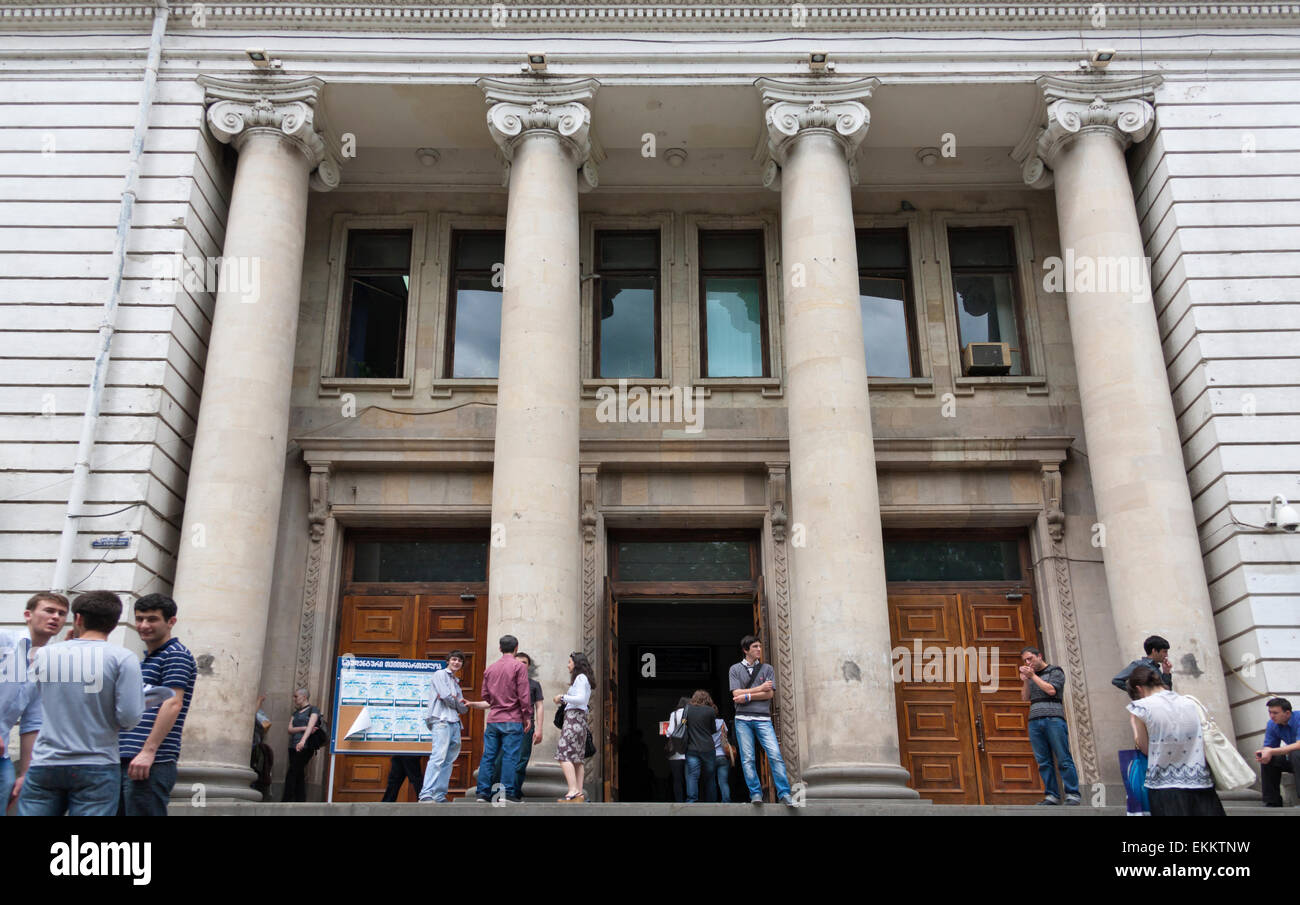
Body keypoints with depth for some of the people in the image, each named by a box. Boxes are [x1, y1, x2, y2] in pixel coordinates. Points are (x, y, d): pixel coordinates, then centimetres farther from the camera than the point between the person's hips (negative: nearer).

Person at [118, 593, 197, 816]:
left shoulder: (176, 655, -5)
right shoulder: (147, 660, 24)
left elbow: (173, 704, -16)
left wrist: (148, 751, -23)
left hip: (153, 763, -9)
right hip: (125, 761, 9)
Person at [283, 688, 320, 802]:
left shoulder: (313, 710, 1)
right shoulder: (295, 713, 21)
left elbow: (311, 725, -16)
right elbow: (290, 729, 7)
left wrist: (303, 741, -33)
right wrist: (305, 728, -12)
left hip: (305, 747, -7)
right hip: (293, 747, 7)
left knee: (291, 774, -13)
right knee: (299, 776, 3)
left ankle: (286, 801, -13)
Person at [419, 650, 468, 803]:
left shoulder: (456, 683, 27)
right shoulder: (440, 674, 5)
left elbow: (463, 709, 22)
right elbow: (447, 697, -8)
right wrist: (458, 702, 10)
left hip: (454, 722, 8)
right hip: (441, 720, -8)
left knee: (449, 760, 3)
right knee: (438, 757, -19)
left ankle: (440, 795, 3)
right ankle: (426, 794, -24)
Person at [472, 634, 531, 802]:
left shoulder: (489, 669, 13)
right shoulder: (519, 667, -3)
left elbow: (486, 696, 16)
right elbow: (524, 695, -9)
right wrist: (527, 716, -2)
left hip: (493, 719, 5)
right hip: (512, 720, -5)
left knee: (488, 755, 6)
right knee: (510, 756, -5)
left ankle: (483, 793, 5)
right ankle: (508, 793, -7)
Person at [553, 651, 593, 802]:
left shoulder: (580, 677, -6)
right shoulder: (584, 679, 23)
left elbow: (581, 699, -17)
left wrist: (563, 697, -8)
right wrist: (563, 701, 12)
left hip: (574, 716, -10)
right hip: (580, 718, 10)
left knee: (564, 754, -14)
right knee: (578, 757, 7)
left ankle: (573, 791, -23)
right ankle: (579, 792, 5)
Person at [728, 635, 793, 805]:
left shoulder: (767, 669, 13)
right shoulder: (735, 669, 10)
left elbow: (770, 694, 1)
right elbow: (736, 695, -2)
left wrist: (747, 697, -6)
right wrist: (760, 689, -1)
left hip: (763, 718, 0)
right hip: (743, 719, 0)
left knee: (775, 755, -11)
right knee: (748, 759, -3)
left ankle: (784, 794, -9)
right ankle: (755, 794, 3)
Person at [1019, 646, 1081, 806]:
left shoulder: (1055, 671, 9)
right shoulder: (1030, 676, 24)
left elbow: (1051, 690, -6)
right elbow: (1025, 697, 15)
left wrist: (1033, 676, -2)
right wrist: (1025, 680, 2)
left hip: (1053, 719, -5)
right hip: (1034, 721, 5)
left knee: (1063, 759, -7)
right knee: (1043, 762, -1)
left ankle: (1072, 794, -6)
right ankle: (1051, 795, -1)